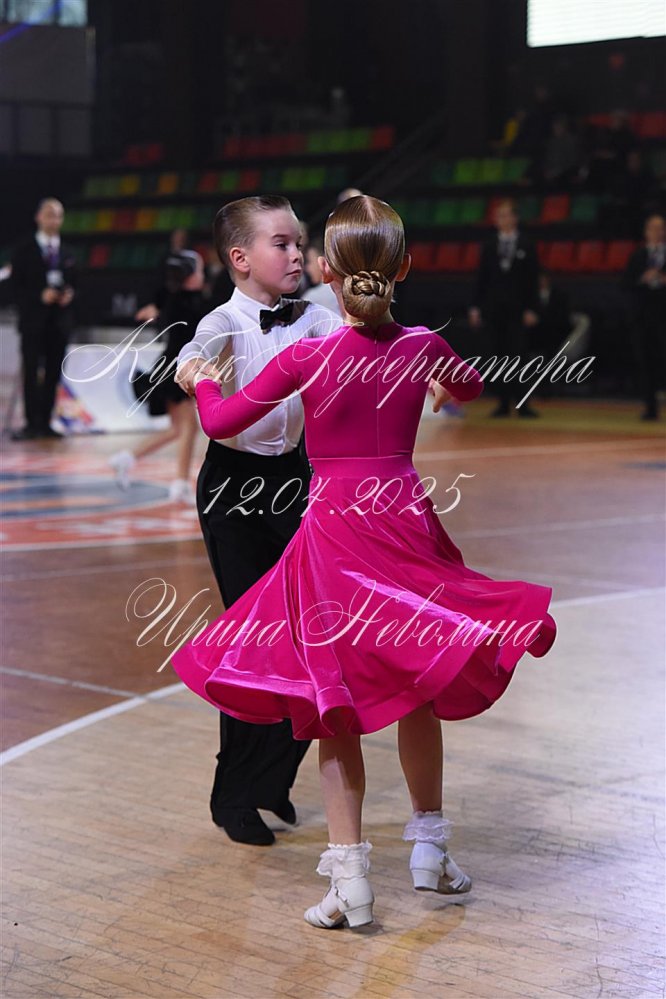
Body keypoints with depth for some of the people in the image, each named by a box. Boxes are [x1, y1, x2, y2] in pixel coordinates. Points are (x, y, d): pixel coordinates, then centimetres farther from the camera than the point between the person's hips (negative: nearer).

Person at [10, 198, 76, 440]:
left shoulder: (67, 253, 11)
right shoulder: (24, 251, 1)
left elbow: (73, 284, 15)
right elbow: (17, 287, -3)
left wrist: (69, 295, -8)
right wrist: (40, 296, -17)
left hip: (59, 322, 4)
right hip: (33, 321, -4)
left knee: (53, 374, 4)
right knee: (32, 374, -4)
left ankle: (45, 422, 10)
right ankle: (32, 423, -2)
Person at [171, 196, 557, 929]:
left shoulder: (305, 358, -12)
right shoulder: (424, 347, -2)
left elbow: (221, 422, -2)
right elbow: (472, 388, 21)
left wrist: (202, 380, 18)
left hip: (334, 531, -3)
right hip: (406, 521, 3)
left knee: (335, 708, 4)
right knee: (416, 689, 19)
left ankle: (350, 879, 1)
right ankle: (429, 850, 30)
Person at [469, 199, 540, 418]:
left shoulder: (526, 246, 4)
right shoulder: (489, 246, 11)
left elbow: (532, 279, 1)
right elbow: (482, 277, 10)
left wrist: (531, 309, -7)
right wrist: (476, 307, 3)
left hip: (518, 309, -3)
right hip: (495, 308, 3)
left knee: (518, 354, -10)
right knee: (500, 356, 3)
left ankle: (522, 404, -10)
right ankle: (503, 403, 5)